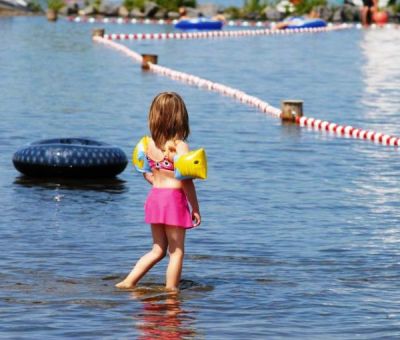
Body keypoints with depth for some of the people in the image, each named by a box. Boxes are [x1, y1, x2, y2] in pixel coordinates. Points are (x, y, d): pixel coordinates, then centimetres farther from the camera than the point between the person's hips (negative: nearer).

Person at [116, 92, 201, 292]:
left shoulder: (149, 144, 2)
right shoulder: (179, 146, -15)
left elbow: (147, 174, 11)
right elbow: (186, 180, -16)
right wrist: (195, 208, -9)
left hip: (154, 196, 6)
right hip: (174, 200, -6)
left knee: (158, 250, 18)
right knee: (176, 251, 6)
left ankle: (128, 282, 14)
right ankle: (171, 291, 8)